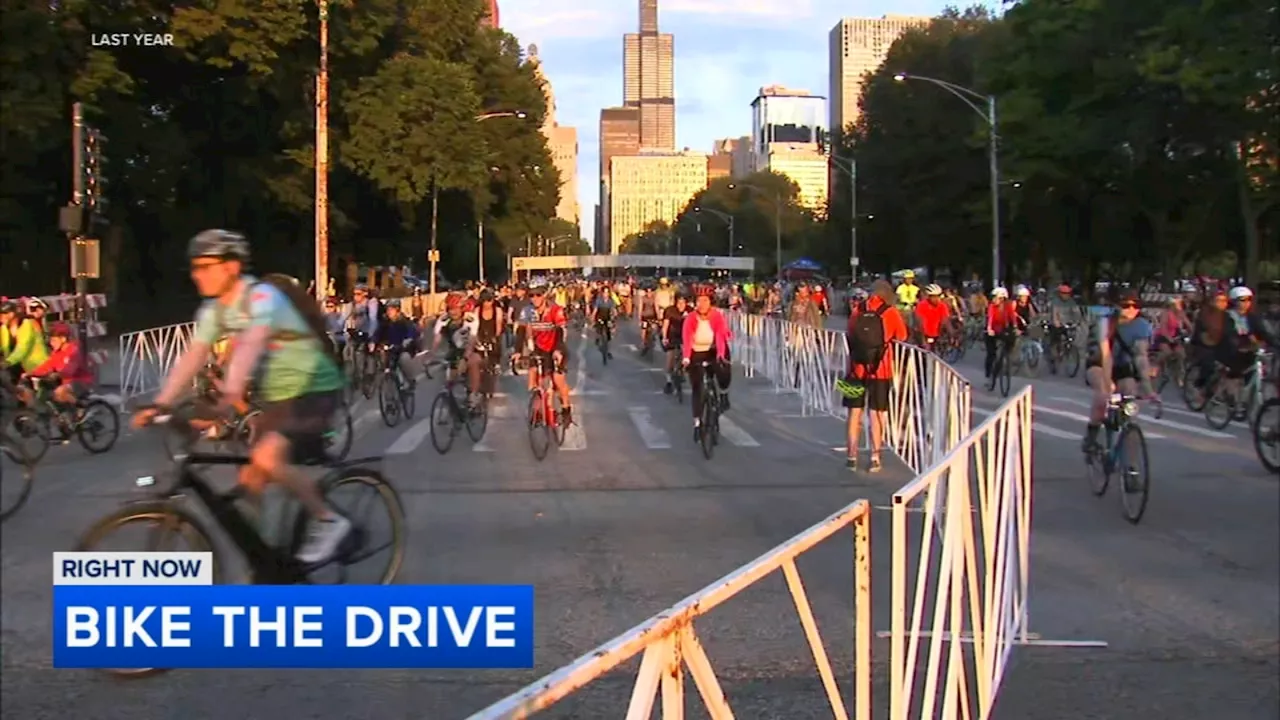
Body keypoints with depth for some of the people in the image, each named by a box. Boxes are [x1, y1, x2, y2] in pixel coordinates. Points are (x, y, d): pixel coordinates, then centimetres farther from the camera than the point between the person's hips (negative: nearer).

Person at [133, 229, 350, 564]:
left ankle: (328, 521, -12)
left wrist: (230, 395, -54)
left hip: (314, 389, -8)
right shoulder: (214, 309, 2)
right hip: (277, 395, 9)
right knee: (251, 479, 4)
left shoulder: (262, 297, -23)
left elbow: (250, 345, -40)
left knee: (267, 458, -28)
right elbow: (192, 357, -2)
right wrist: (160, 404, -12)